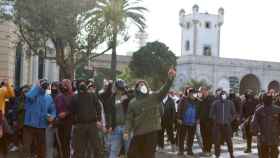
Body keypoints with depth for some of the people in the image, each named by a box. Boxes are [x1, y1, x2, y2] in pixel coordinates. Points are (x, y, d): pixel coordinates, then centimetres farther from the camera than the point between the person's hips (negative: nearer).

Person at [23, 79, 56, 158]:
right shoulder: (33, 94, -4)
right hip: (29, 126, -4)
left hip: (41, 127, 4)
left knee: (41, 148, 14)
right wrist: (36, 86, -15)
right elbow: (29, 96, -29)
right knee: (27, 147, -4)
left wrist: (52, 117, -7)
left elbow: (53, 110, 16)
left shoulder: (48, 97, 10)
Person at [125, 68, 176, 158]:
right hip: (138, 133, 2)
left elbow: (164, 90, -10)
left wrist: (170, 78, -26)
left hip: (152, 131, -2)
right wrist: (127, 131, -10)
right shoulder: (132, 103, 8)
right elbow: (129, 119, 4)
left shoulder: (154, 97, 5)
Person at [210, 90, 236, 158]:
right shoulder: (215, 103, -3)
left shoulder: (230, 103, 2)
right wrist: (214, 119, -4)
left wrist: (230, 120, 3)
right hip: (217, 124, -1)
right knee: (217, 140, 3)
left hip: (226, 124, 1)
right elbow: (211, 113, 4)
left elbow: (233, 113, 12)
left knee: (228, 140, 5)